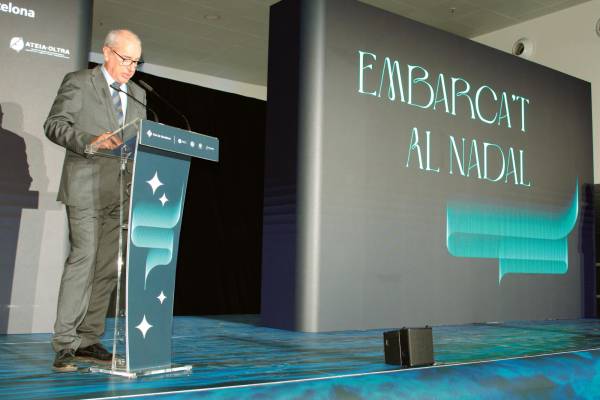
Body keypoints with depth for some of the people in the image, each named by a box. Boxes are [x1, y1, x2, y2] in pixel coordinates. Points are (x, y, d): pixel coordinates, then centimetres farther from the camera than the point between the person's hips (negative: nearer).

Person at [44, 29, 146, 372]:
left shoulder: (138, 94, 19)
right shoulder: (78, 83, 2)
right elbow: (54, 125, -7)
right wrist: (91, 141, -24)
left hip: (122, 192, 6)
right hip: (87, 188, -6)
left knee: (108, 267, 4)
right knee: (83, 259, -11)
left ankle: (88, 341, 12)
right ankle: (65, 344, -5)